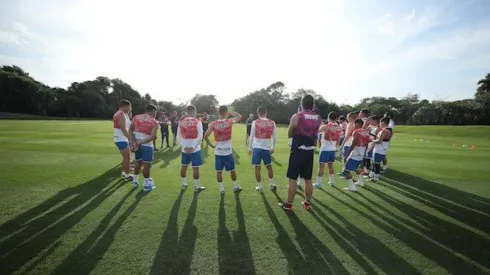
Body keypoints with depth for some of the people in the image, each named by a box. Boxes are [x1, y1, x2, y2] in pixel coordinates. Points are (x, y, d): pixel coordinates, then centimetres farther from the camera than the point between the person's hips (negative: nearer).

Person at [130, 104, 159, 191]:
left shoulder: (136, 117, 7)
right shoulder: (154, 122, -7)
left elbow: (130, 130, -2)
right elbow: (152, 137, -19)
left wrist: (134, 142, -7)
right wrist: (141, 142, -14)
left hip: (137, 143, 5)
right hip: (147, 145, -5)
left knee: (138, 163, 22)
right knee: (146, 165, 5)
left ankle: (135, 181, 31)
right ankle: (146, 185, 13)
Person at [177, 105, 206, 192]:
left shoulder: (181, 122, 3)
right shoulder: (197, 122, -10)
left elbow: (178, 136, 1)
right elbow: (200, 137, -16)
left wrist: (184, 146, -2)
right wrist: (193, 147, -13)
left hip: (184, 149, 4)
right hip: (195, 149, -4)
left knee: (184, 166, 17)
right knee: (195, 167, 4)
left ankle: (183, 184, 30)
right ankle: (197, 186, 13)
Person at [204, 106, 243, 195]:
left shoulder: (213, 124, -6)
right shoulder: (230, 122, -10)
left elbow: (205, 136, -5)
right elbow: (240, 116, 6)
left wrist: (212, 146, 6)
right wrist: (230, 112, 5)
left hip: (218, 151, 1)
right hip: (228, 151, -1)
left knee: (219, 171, 11)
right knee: (232, 170, 15)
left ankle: (221, 189, 18)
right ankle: (235, 187, 29)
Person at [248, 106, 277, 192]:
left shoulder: (255, 122, -6)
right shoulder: (272, 123, 2)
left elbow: (251, 136, -5)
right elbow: (275, 137, 5)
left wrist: (250, 148, 4)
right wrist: (273, 147, 18)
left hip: (257, 148, -2)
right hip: (267, 148, 2)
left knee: (257, 167, 7)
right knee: (269, 166, 18)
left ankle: (259, 186, 13)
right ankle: (271, 185, 27)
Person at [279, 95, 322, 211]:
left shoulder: (296, 116, -10)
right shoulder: (318, 118, 3)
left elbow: (289, 134, 0)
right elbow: (315, 133, 13)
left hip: (298, 151, -4)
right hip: (310, 151, 5)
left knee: (292, 179, 4)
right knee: (308, 179, 15)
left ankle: (288, 204, 13)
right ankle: (307, 203, 27)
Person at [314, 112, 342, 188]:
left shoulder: (325, 126, -16)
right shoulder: (339, 128, 2)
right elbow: (338, 139, 12)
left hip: (325, 148, -5)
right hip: (333, 149, 6)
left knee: (322, 165, -1)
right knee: (330, 165, 18)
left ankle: (318, 183, 2)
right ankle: (332, 182, 26)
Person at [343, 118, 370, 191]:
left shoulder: (356, 132, -14)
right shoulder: (366, 132, 10)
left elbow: (353, 145, -21)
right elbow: (366, 145, 16)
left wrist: (347, 155, -18)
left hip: (354, 155, -8)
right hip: (361, 155, 8)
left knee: (347, 170, -2)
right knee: (356, 168, 31)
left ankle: (352, 186, -6)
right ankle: (360, 182, 40)